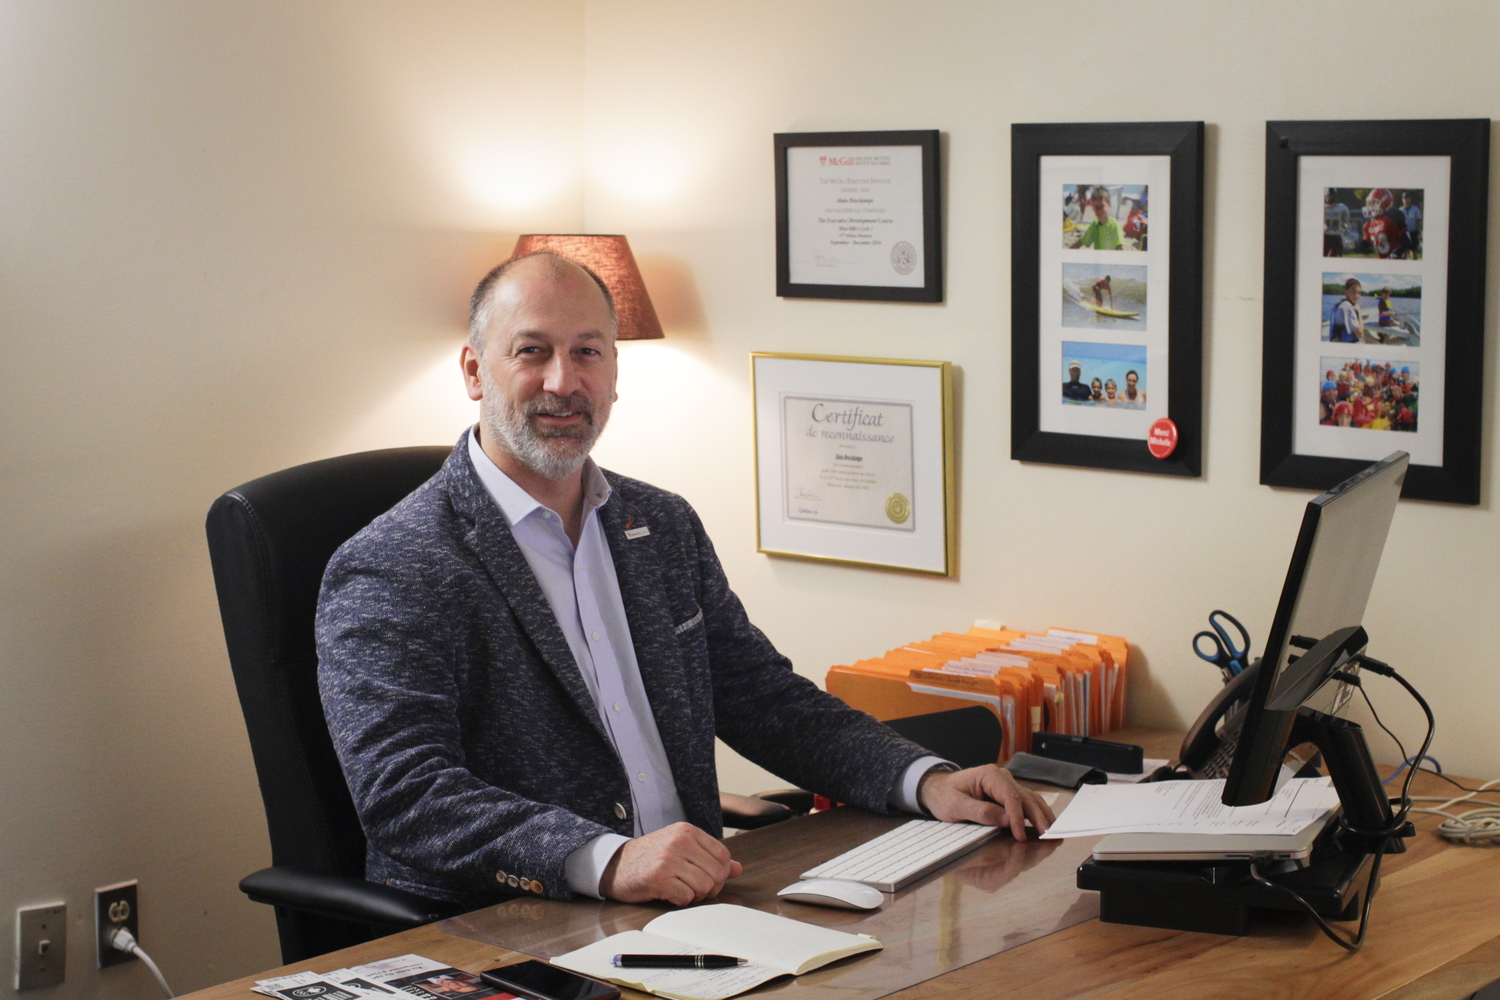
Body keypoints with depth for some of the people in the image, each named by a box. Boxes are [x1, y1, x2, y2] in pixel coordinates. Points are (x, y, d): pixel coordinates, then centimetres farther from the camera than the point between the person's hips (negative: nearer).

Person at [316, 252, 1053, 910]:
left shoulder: (667, 529, 15)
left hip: (688, 908, 6)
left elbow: (766, 701, 20)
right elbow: (404, 791, -19)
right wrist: (607, 861, -32)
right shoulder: (388, 573, -8)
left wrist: (927, 781, 4)